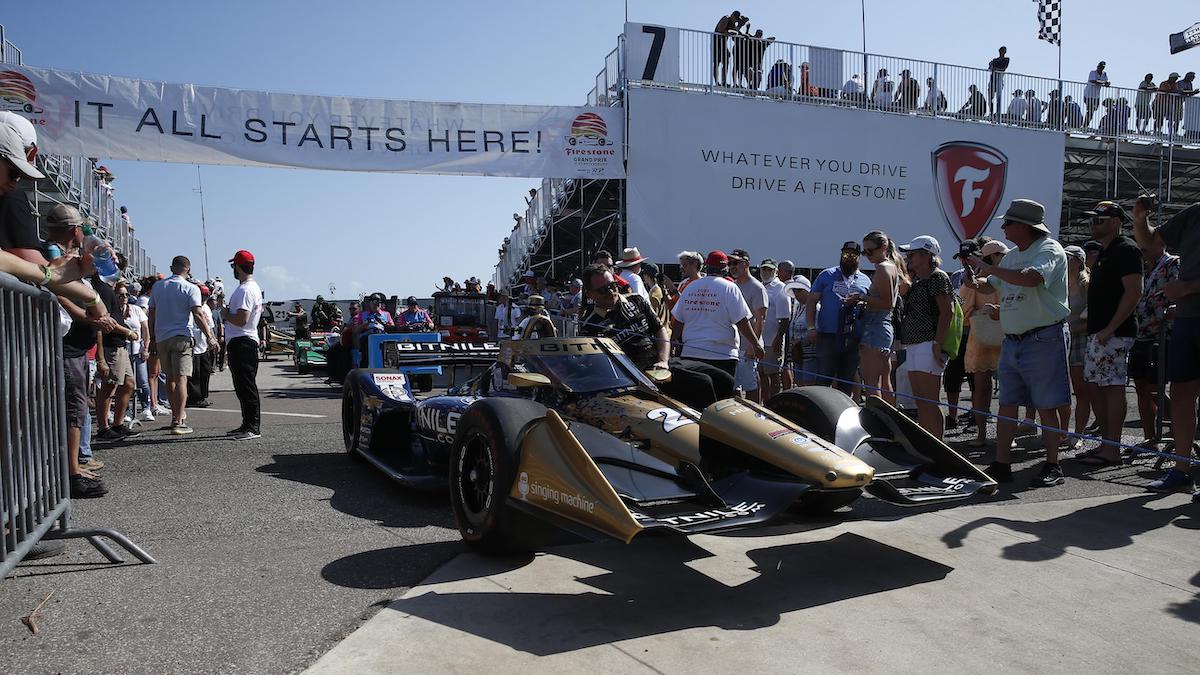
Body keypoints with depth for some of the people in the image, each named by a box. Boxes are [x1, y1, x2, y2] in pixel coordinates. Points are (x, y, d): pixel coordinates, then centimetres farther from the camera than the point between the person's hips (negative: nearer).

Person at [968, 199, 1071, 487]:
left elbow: (1029, 278, -31)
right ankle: (1001, 465, 11)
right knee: (1006, 405, 7)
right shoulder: (1012, 256, 16)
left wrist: (989, 267, -21)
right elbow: (991, 285, 31)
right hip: (1012, 341, 8)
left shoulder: (1049, 250, -10)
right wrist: (974, 278, 9)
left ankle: (1052, 466, 11)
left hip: (1043, 340, -8)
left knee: (1047, 407, 0)